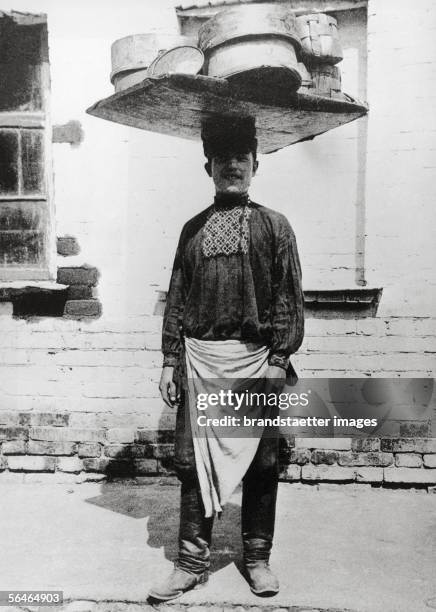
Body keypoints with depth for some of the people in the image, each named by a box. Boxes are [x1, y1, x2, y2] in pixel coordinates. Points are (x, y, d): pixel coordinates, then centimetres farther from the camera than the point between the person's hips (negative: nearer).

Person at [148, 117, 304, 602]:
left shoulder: (273, 226, 4)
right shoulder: (193, 229, 10)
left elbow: (289, 298, -1)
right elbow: (177, 300, 9)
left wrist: (279, 359, -9)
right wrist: (171, 361, 4)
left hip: (256, 359, -1)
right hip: (199, 358, 2)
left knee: (260, 463, 8)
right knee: (193, 460, 6)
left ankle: (257, 557, 26)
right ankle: (192, 561, 21)